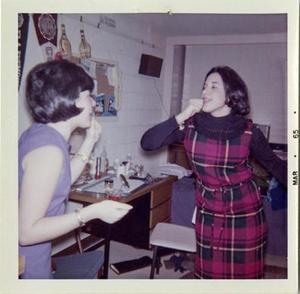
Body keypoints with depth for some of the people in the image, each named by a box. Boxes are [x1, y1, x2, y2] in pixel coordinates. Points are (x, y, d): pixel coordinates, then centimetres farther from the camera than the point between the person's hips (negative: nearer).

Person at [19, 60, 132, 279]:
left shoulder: (40, 132, -1)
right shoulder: (48, 149, -28)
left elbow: (60, 183, 12)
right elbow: (27, 232, -28)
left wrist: (89, 142, 6)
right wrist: (93, 212, -27)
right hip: (27, 266, -8)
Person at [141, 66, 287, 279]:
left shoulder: (249, 132, -11)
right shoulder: (190, 125, -8)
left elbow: (275, 165, 2)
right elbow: (147, 143, -15)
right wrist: (181, 117, -21)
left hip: (244, 209, -1)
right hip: (208, 209, 2)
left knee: (244, 271, 10)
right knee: (208, 271, 15)